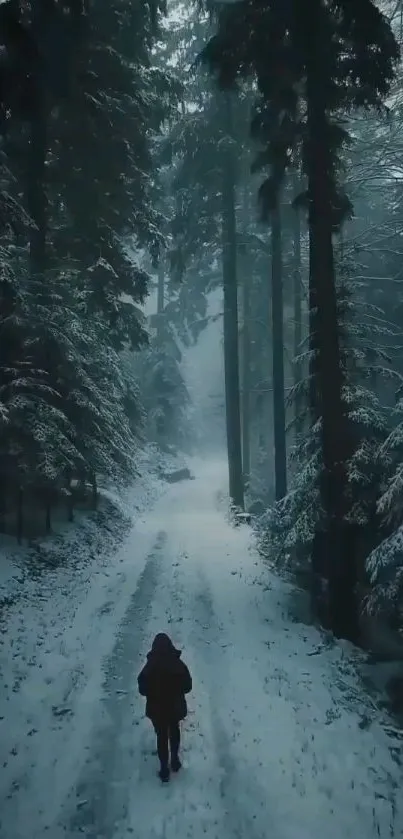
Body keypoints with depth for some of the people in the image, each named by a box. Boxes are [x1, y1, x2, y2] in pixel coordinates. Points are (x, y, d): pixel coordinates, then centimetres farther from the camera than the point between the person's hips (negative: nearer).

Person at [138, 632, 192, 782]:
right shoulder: (179, 664, -21)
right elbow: (187, 687, -9)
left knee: (162, 736, 19)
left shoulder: (150, 668, -24)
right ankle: (175, 760, 43)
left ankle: (164, 770, 27)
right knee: (174, 731, 28)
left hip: (157, 709, -1)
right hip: (175, 707, 2)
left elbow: (142, 690, -13)